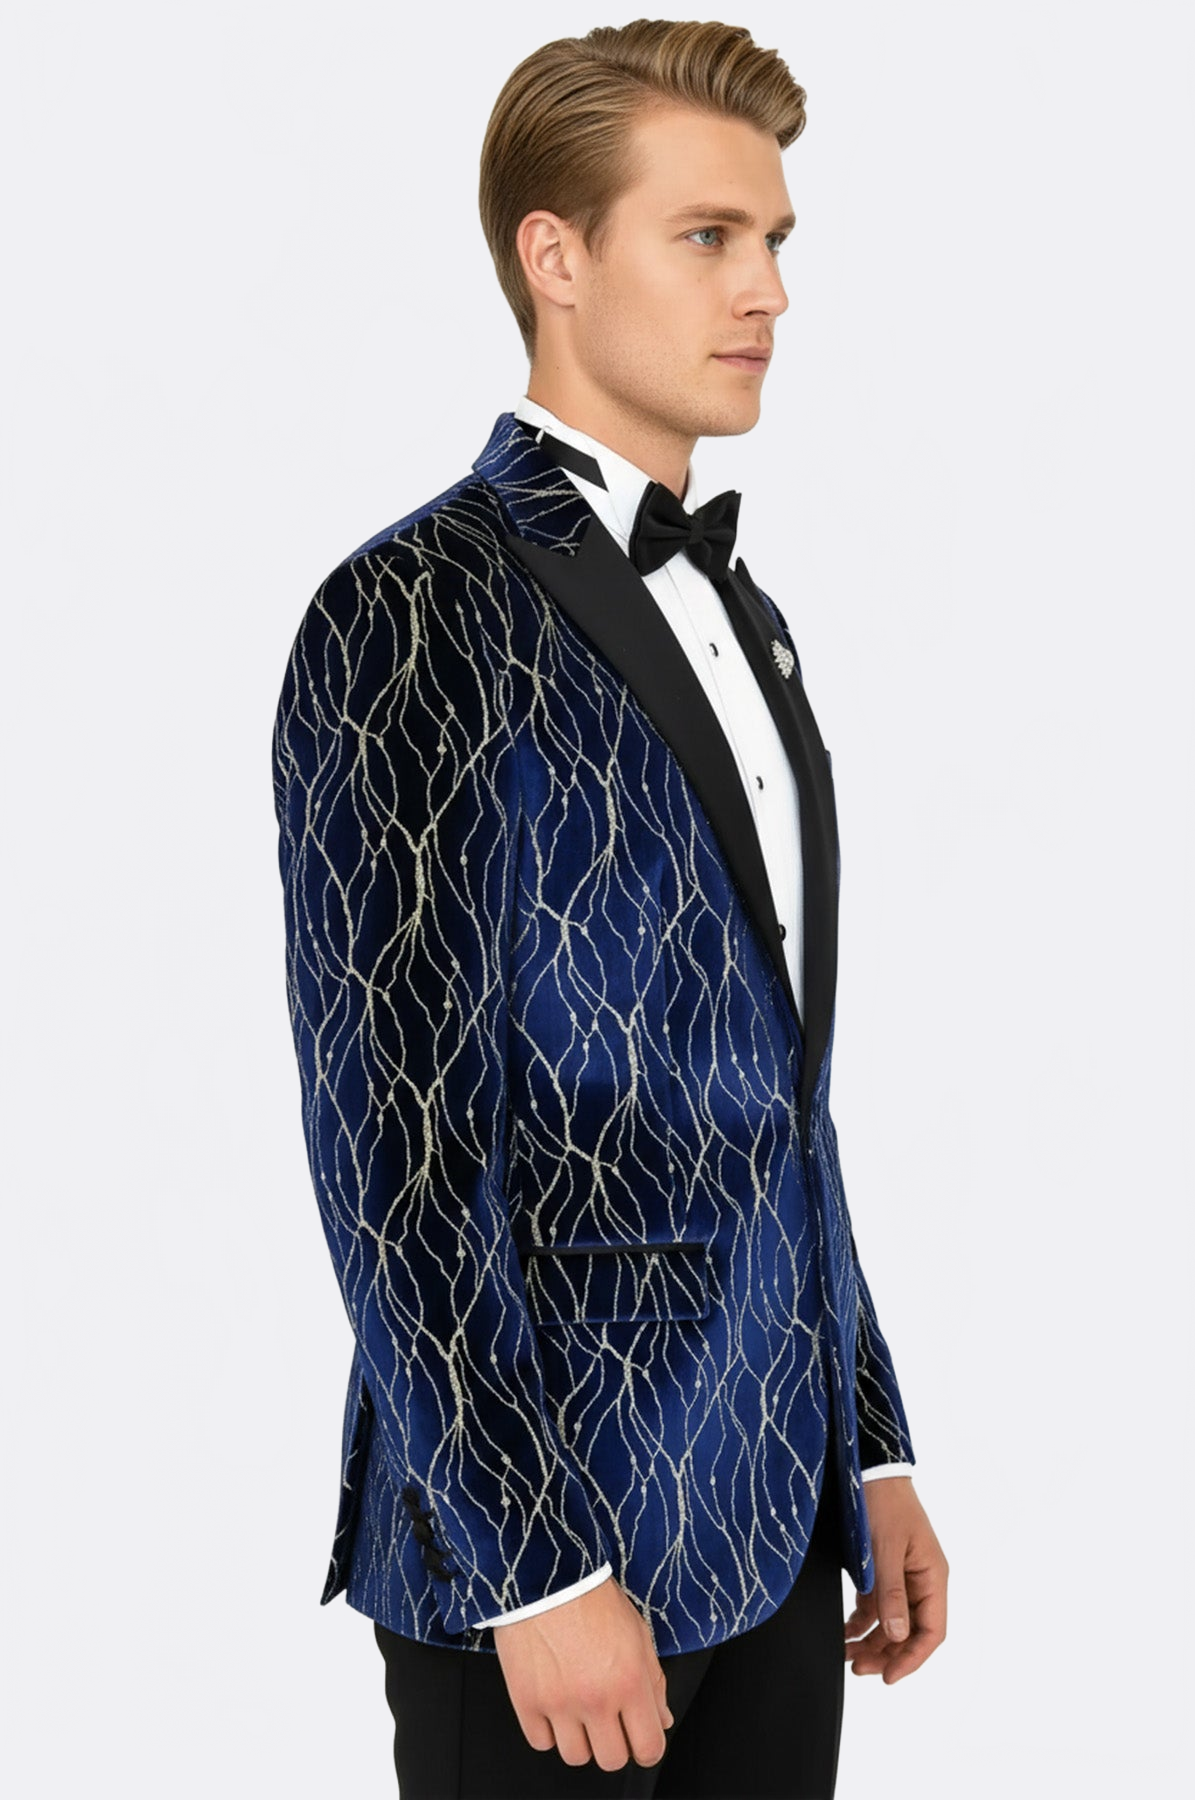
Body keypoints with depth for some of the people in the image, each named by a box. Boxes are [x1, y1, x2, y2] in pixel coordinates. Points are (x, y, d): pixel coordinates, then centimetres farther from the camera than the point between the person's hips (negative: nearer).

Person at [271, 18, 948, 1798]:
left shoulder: (738, 614, 13)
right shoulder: (414, 619, -12)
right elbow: (394, 1142, -17)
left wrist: (872, 1453, 14)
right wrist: (540, 1569, -17)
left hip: (777, 1525, 7)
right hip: (548, 1530, -7)